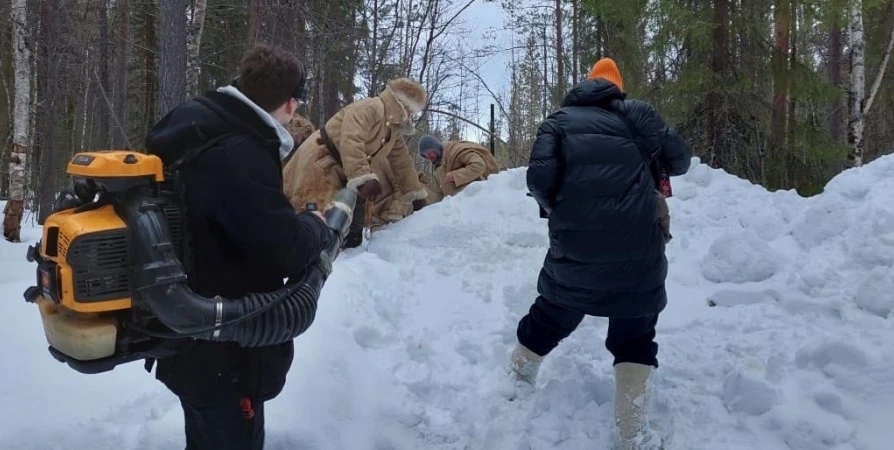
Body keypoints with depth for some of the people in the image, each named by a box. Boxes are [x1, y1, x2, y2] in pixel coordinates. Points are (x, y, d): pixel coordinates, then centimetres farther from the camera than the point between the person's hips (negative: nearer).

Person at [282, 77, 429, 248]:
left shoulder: (394, 131, 12)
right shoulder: (368, 109, -19)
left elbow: (403, 163, 19)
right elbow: (351, 143, -34)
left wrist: (416, 194, 14)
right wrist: (365, 178, -44)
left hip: (343, 177, 10)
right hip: (318, 164, -10)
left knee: (351, 235, 4)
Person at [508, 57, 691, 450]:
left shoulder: (559, 119, 10)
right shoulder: (635, 112, 10)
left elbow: (538, 178, -4)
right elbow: (678, 159, 6)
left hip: (574, 250, 1)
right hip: (637, 252, -1)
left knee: (544, 326, 22)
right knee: (634, 341, 15)